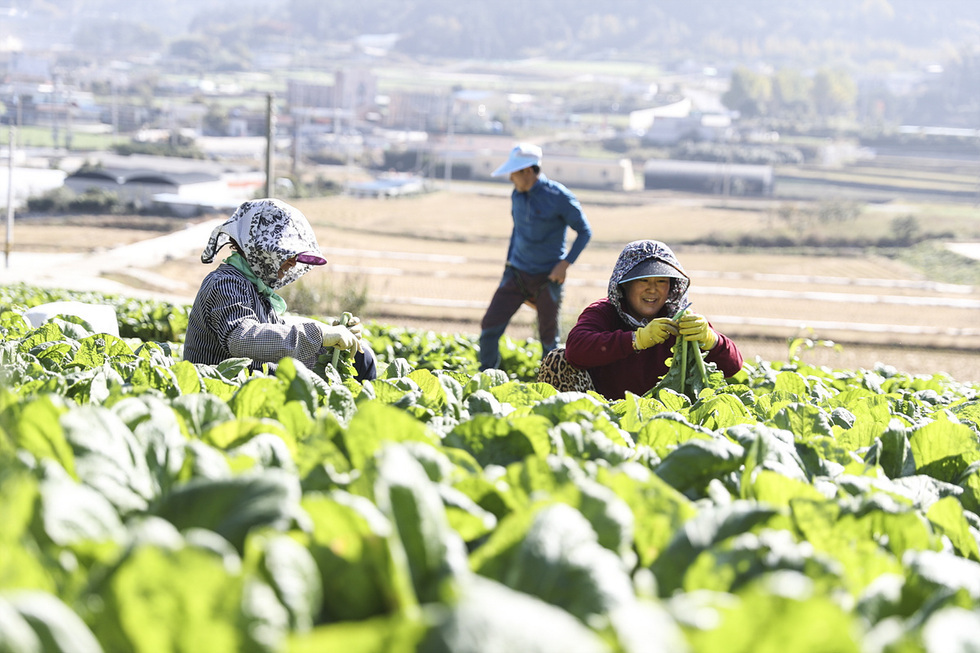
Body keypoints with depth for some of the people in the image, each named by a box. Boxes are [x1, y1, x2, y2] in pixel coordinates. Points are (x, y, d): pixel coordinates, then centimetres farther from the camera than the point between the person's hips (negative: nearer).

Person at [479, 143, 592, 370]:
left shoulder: (558, 196, -14)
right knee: (490, 325, -6)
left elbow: (585, 231, -7)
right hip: (517, 274, 5)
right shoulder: (517, 195, 4)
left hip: (547, 277, -5)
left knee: (548, 337, 5)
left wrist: (565, 263, -16)